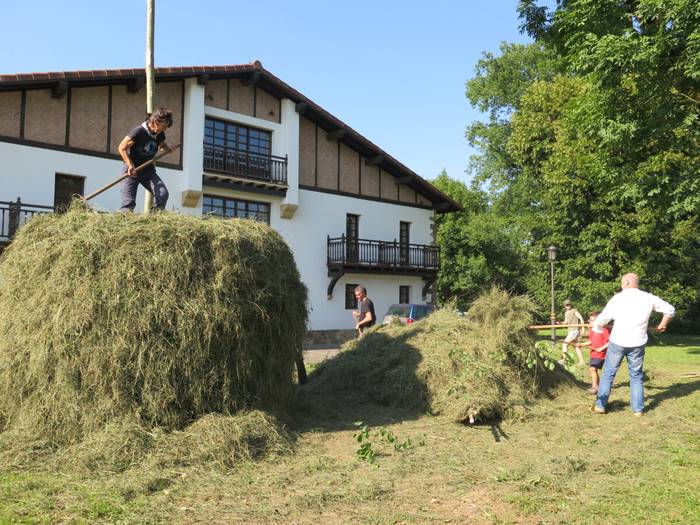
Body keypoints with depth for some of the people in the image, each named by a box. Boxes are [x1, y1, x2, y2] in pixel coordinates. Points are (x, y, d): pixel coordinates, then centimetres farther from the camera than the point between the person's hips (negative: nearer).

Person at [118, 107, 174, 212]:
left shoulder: (160, 135, -1)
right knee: (128, 204, -10)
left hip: (148, 170, 5)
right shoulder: (138, 131, -18)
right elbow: (122, 148, -13)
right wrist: (130, 165, -25)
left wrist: (167, 148, 0)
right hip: (132, 171, -5)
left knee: (163, 193, -17)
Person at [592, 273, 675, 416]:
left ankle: (600, 405, 11)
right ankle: (638, 409, 14)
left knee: (608, 373, 10)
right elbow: (670, 310, 8)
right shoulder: (648, 298, 2)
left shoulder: (618, 298, -4)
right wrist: (662, 326, 22)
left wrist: (595, 324, 19)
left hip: (617, 342, -2)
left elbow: (601, 320, -3)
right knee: (636, 376, 14)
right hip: (637, 343, 2)